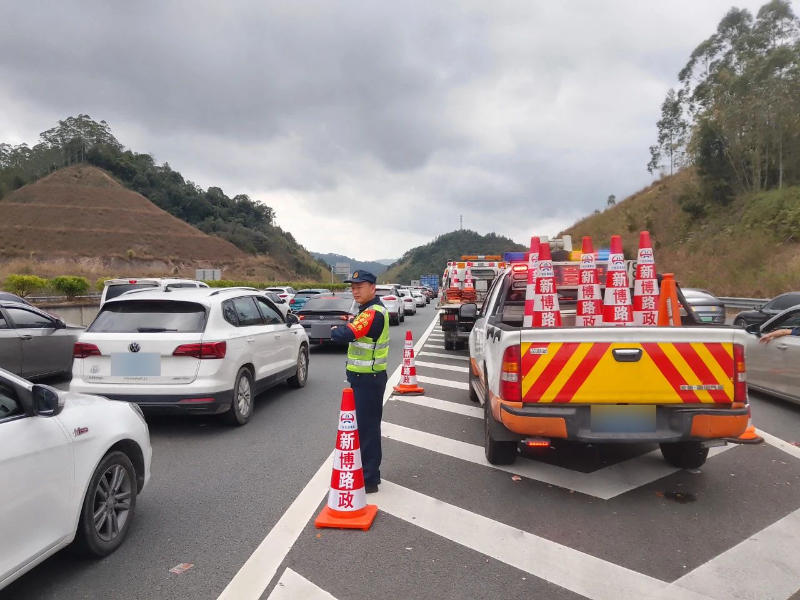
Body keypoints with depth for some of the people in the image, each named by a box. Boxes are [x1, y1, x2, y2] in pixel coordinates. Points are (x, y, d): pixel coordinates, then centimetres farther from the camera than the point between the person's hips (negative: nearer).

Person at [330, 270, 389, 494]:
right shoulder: (371, 310, 14)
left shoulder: (373, 313, -21)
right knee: (365, 426, 18)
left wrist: (334, 330, -10)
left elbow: (345, 334, -30)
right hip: (364, 377, 10)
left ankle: (369, 479, 7)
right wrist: (340, 329, -6)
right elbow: (355, 332, 13)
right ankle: (368, 472, 31)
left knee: (367, 428, -3)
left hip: (368, 379, -10)